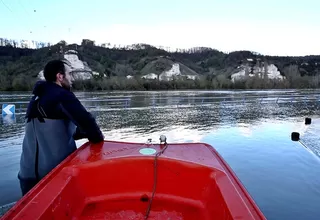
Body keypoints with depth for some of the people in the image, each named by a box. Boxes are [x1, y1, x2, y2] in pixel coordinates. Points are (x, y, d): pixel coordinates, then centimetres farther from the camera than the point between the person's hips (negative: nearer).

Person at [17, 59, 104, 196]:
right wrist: (98, 137, 0)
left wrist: (86, 133, 14)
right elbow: (86, 120, -20)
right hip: (55, 172, -7)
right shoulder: (62, 95, -11)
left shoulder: (36, 99, 14)